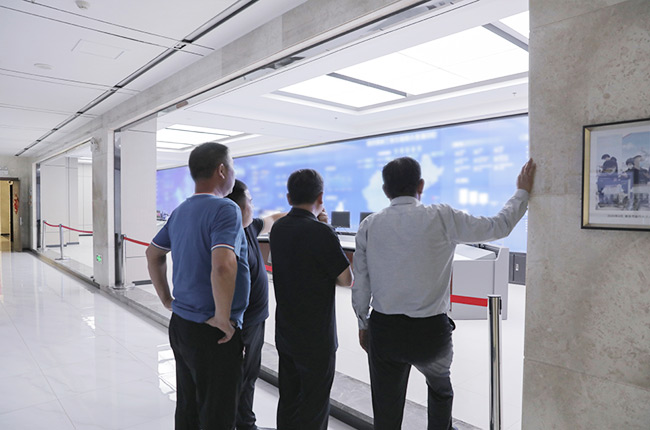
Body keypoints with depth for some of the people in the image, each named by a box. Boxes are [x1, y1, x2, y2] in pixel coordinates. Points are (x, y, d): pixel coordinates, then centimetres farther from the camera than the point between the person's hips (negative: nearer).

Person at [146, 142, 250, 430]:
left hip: (180, 325, 9)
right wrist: (224, 319, -22)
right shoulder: (225, 209, -19)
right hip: (213, 335, -8)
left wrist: (167, 300, 22)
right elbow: (223, 266, -33)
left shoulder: (180, 211, 8)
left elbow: (153, 254, 19)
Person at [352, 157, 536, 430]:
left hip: (384, 330, 1)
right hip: (430, 332, -1)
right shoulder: (442, 217, -9)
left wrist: (363, 325, 15)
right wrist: (522, 192, 17)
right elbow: (499, 226, 1)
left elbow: (360, 285, 1)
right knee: (440, 387, 32)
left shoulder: (369, 226, -3)